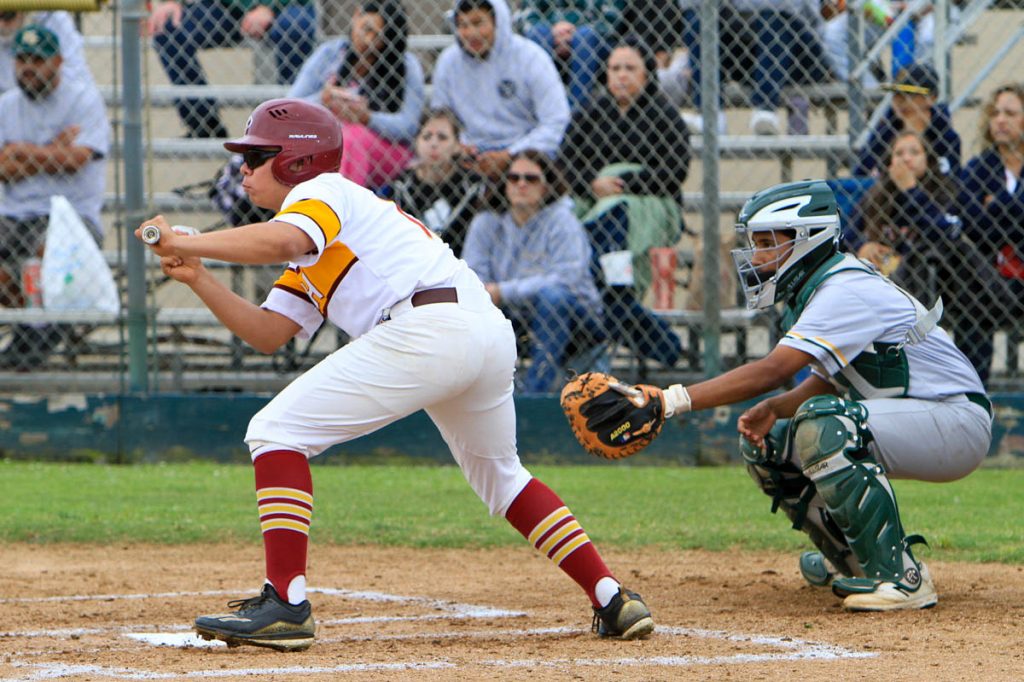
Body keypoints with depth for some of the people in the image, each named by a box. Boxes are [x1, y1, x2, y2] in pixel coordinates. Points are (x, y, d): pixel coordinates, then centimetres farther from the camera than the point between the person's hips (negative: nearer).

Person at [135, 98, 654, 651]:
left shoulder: (320, 192, 7)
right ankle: (614, 601, 26)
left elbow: (282, 240, -18)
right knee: (500, 477, 30)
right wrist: (198, 278, 18)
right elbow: (268, 333, 26)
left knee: (277, 432, -7)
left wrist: (183, 242, -11)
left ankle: (284, 604, -15)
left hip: (428, 328, -10)